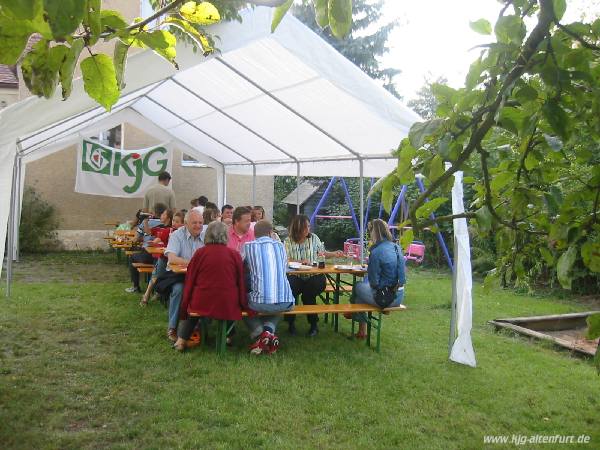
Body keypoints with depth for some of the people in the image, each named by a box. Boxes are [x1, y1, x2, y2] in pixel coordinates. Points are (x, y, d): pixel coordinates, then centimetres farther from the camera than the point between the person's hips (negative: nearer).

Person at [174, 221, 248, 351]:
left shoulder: (200, 253, -2)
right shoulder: (235, 255, -1)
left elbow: (189, 282, 4)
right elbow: (241, 283, 4)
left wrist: (184, 307, 16)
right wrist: (243, 305, 16)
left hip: (201, 305, 0)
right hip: (228, 307, 0)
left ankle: (182, 339, 23)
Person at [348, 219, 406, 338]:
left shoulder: (376, 252, -20)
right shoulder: (397, 248, 2)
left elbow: (374, 282, -15)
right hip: (399, 296, 7)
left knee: (357, 287, 20)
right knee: (364, 285, 27)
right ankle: (361, 329, 35)